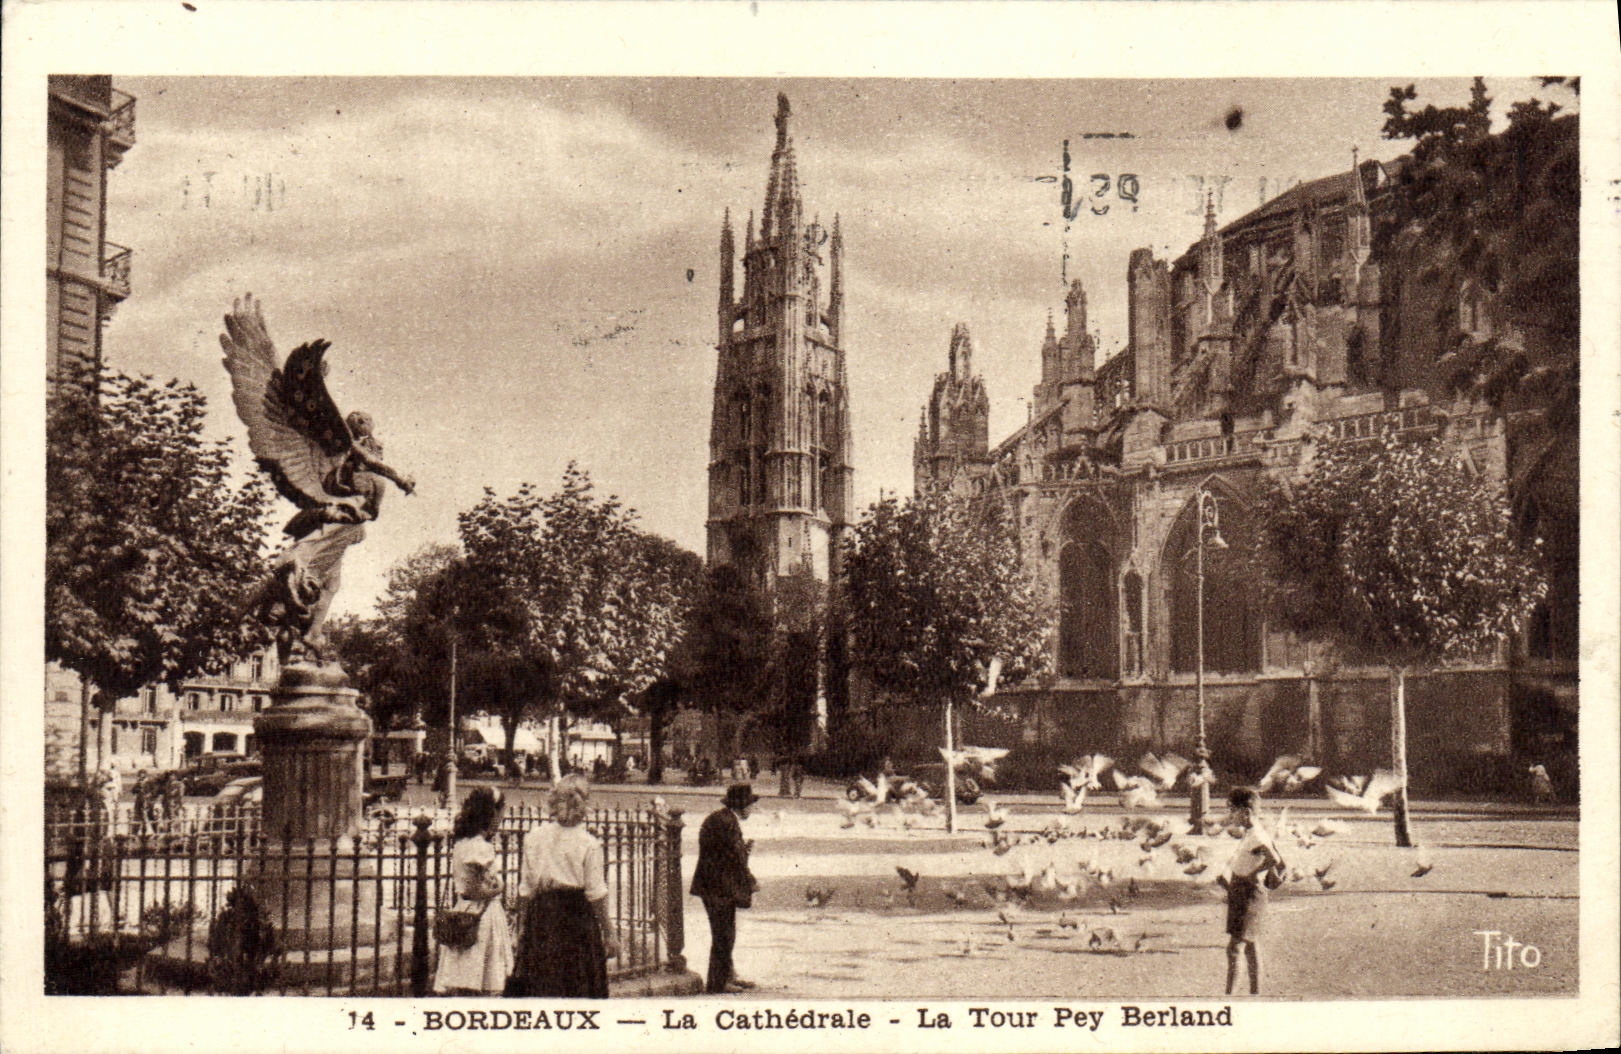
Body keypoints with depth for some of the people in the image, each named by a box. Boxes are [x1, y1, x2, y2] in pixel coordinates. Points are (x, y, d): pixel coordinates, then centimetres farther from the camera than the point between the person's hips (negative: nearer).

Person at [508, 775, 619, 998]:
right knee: (578, 987, 6)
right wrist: (609, 934, 0)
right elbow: (596, 894, -8)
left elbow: (527, 889, 5)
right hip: (577, 913, -3)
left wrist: (524, 925, 16)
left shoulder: (534, 838, -1)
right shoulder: (589, 844, -10)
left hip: (541, 916, 3)